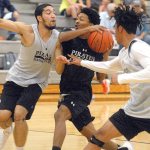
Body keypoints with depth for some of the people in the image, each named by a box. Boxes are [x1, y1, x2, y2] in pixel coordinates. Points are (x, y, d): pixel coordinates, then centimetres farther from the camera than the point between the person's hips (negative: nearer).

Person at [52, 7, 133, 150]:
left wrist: (106, 54, -8)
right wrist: (60, 61, -24)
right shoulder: (69, 40, -1)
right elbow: (59, 71, -1)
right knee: (92, 136, 13)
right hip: (67, 91, 4)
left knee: (60, 114, -34)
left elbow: (100, 78, 3)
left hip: (81, 92, -4)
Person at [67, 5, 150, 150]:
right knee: (100, 136, 10)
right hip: (133, 110, 9)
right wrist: (82, 62, 37)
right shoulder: (125, 52, 10)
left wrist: (122, 78, -28)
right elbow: (108, 66, 30)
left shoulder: (138, 48, -19)